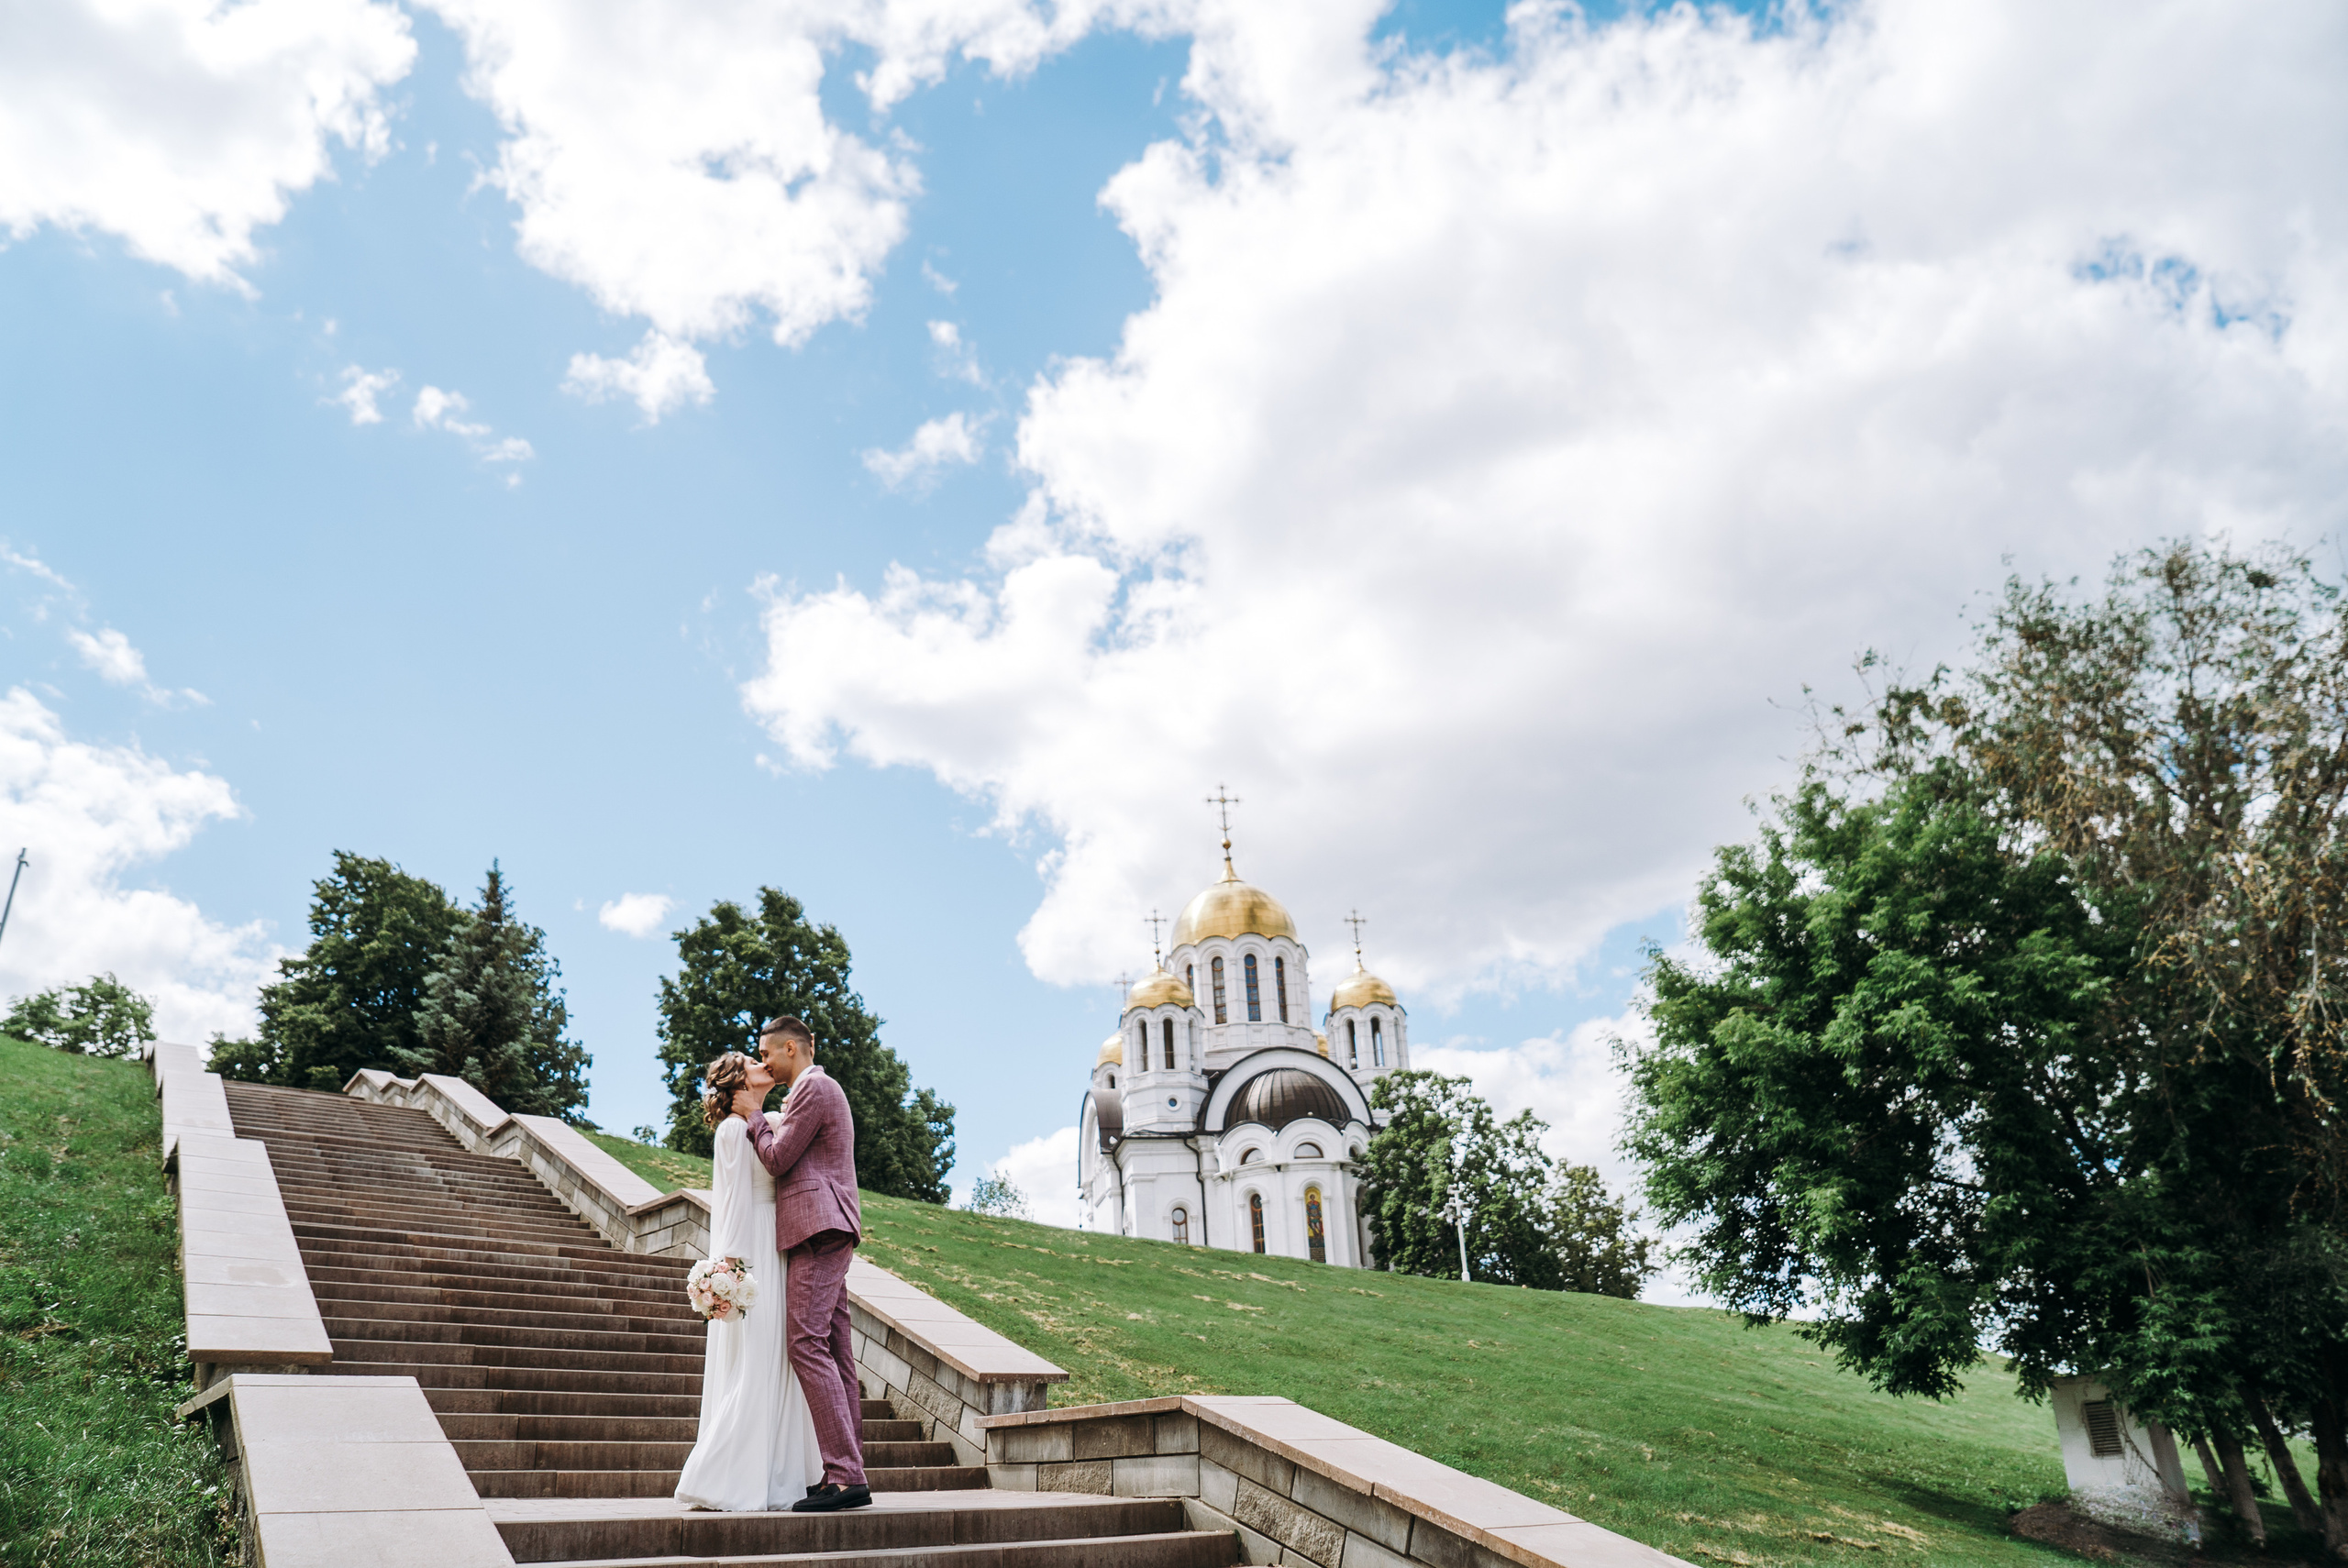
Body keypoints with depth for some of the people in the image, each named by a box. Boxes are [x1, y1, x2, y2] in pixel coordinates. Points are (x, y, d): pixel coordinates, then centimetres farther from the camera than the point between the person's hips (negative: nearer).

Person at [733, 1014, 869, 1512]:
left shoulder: (813, 1087, -6)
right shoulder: (821, 1089, 27)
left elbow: (777, 1159, -10)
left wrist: (753, 1115, 4)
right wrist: (759, 1117, 22)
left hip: (817, 1228, -11)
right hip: (827, 1231, 11)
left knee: (807, 1343, -15)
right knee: (835, 1351, 6)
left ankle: (845, 1475, -19)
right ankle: (848, 1473, 6)